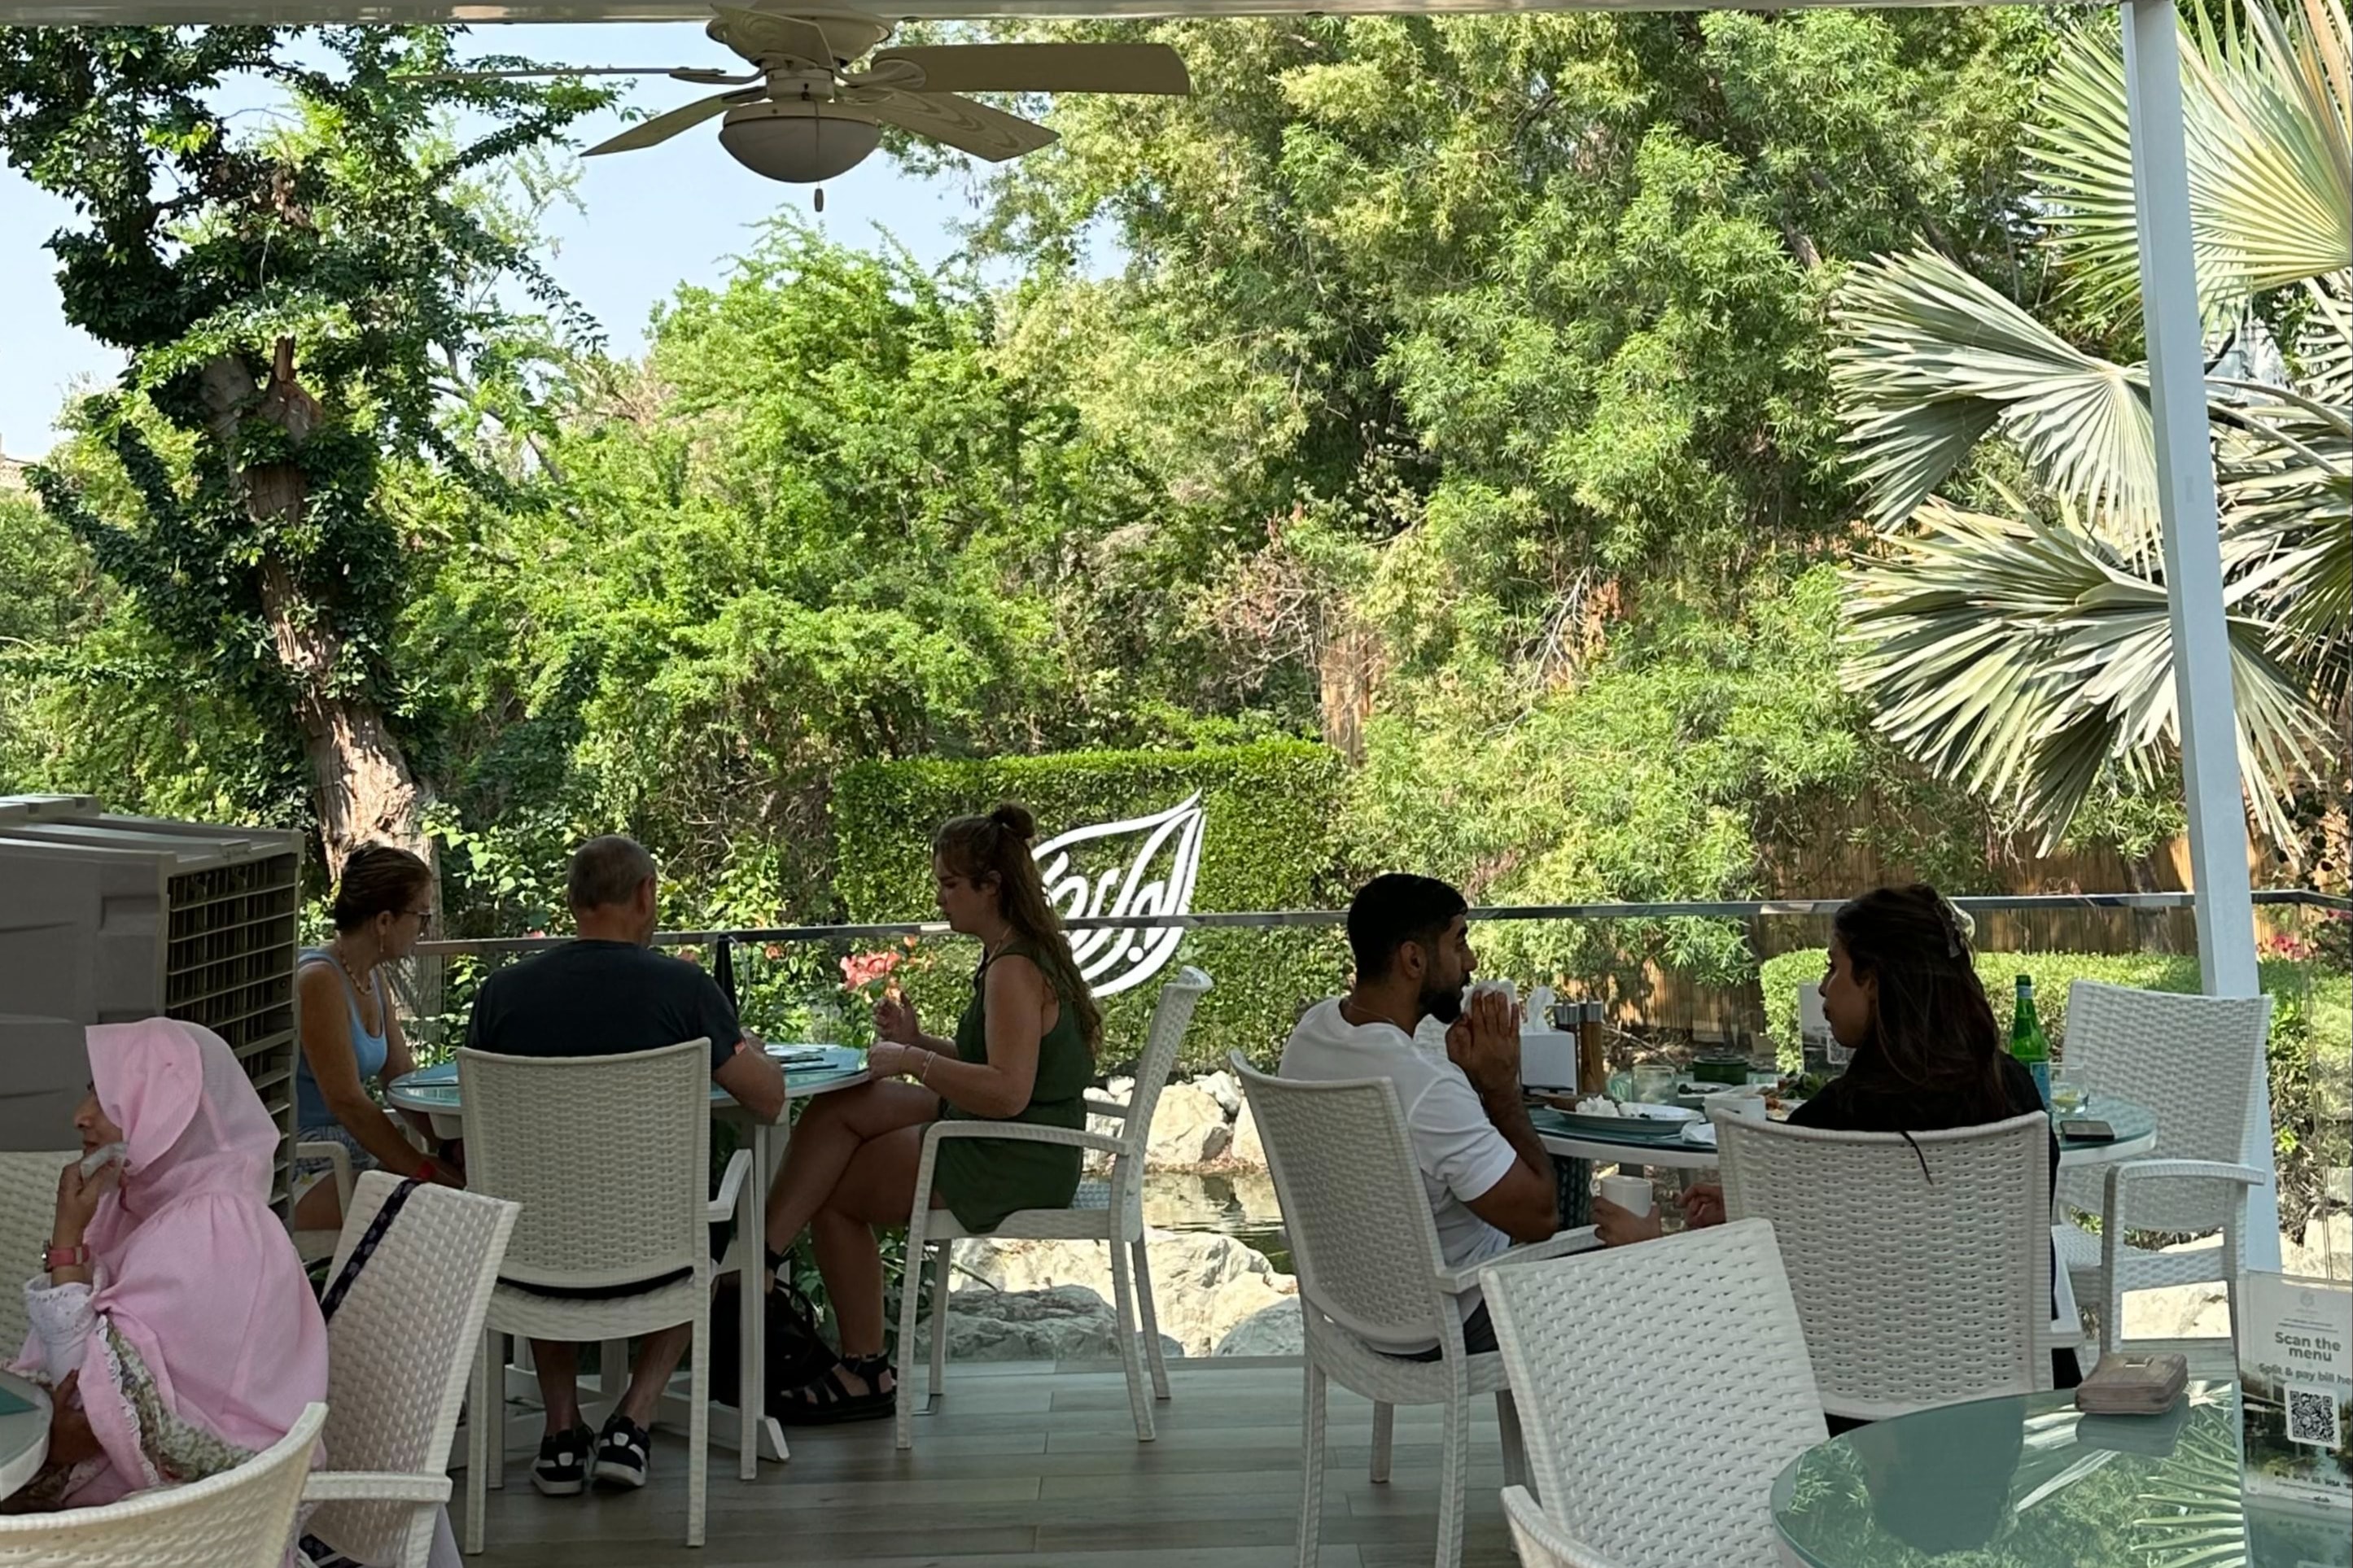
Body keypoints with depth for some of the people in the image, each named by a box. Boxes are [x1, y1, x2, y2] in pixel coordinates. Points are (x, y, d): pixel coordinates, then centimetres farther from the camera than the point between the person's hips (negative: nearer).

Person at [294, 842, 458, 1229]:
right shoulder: (319, 979, -16)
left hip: (354, 1150, 9)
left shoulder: (372, 976, 11)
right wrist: (425, 1172, -19)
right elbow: (346, 1101, -20)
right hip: (305, 1171, -9)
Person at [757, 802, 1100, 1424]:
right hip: (1016, 1153, 10)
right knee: (836, 1110, 4)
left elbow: (1008, 1091, -31)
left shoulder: (1015, 970, -21)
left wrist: (913, 1061, -23)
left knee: (833, 1193, 1)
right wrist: (918, 1041, 5)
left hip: (1011, 1167, -10)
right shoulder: (1026, 953, 11)